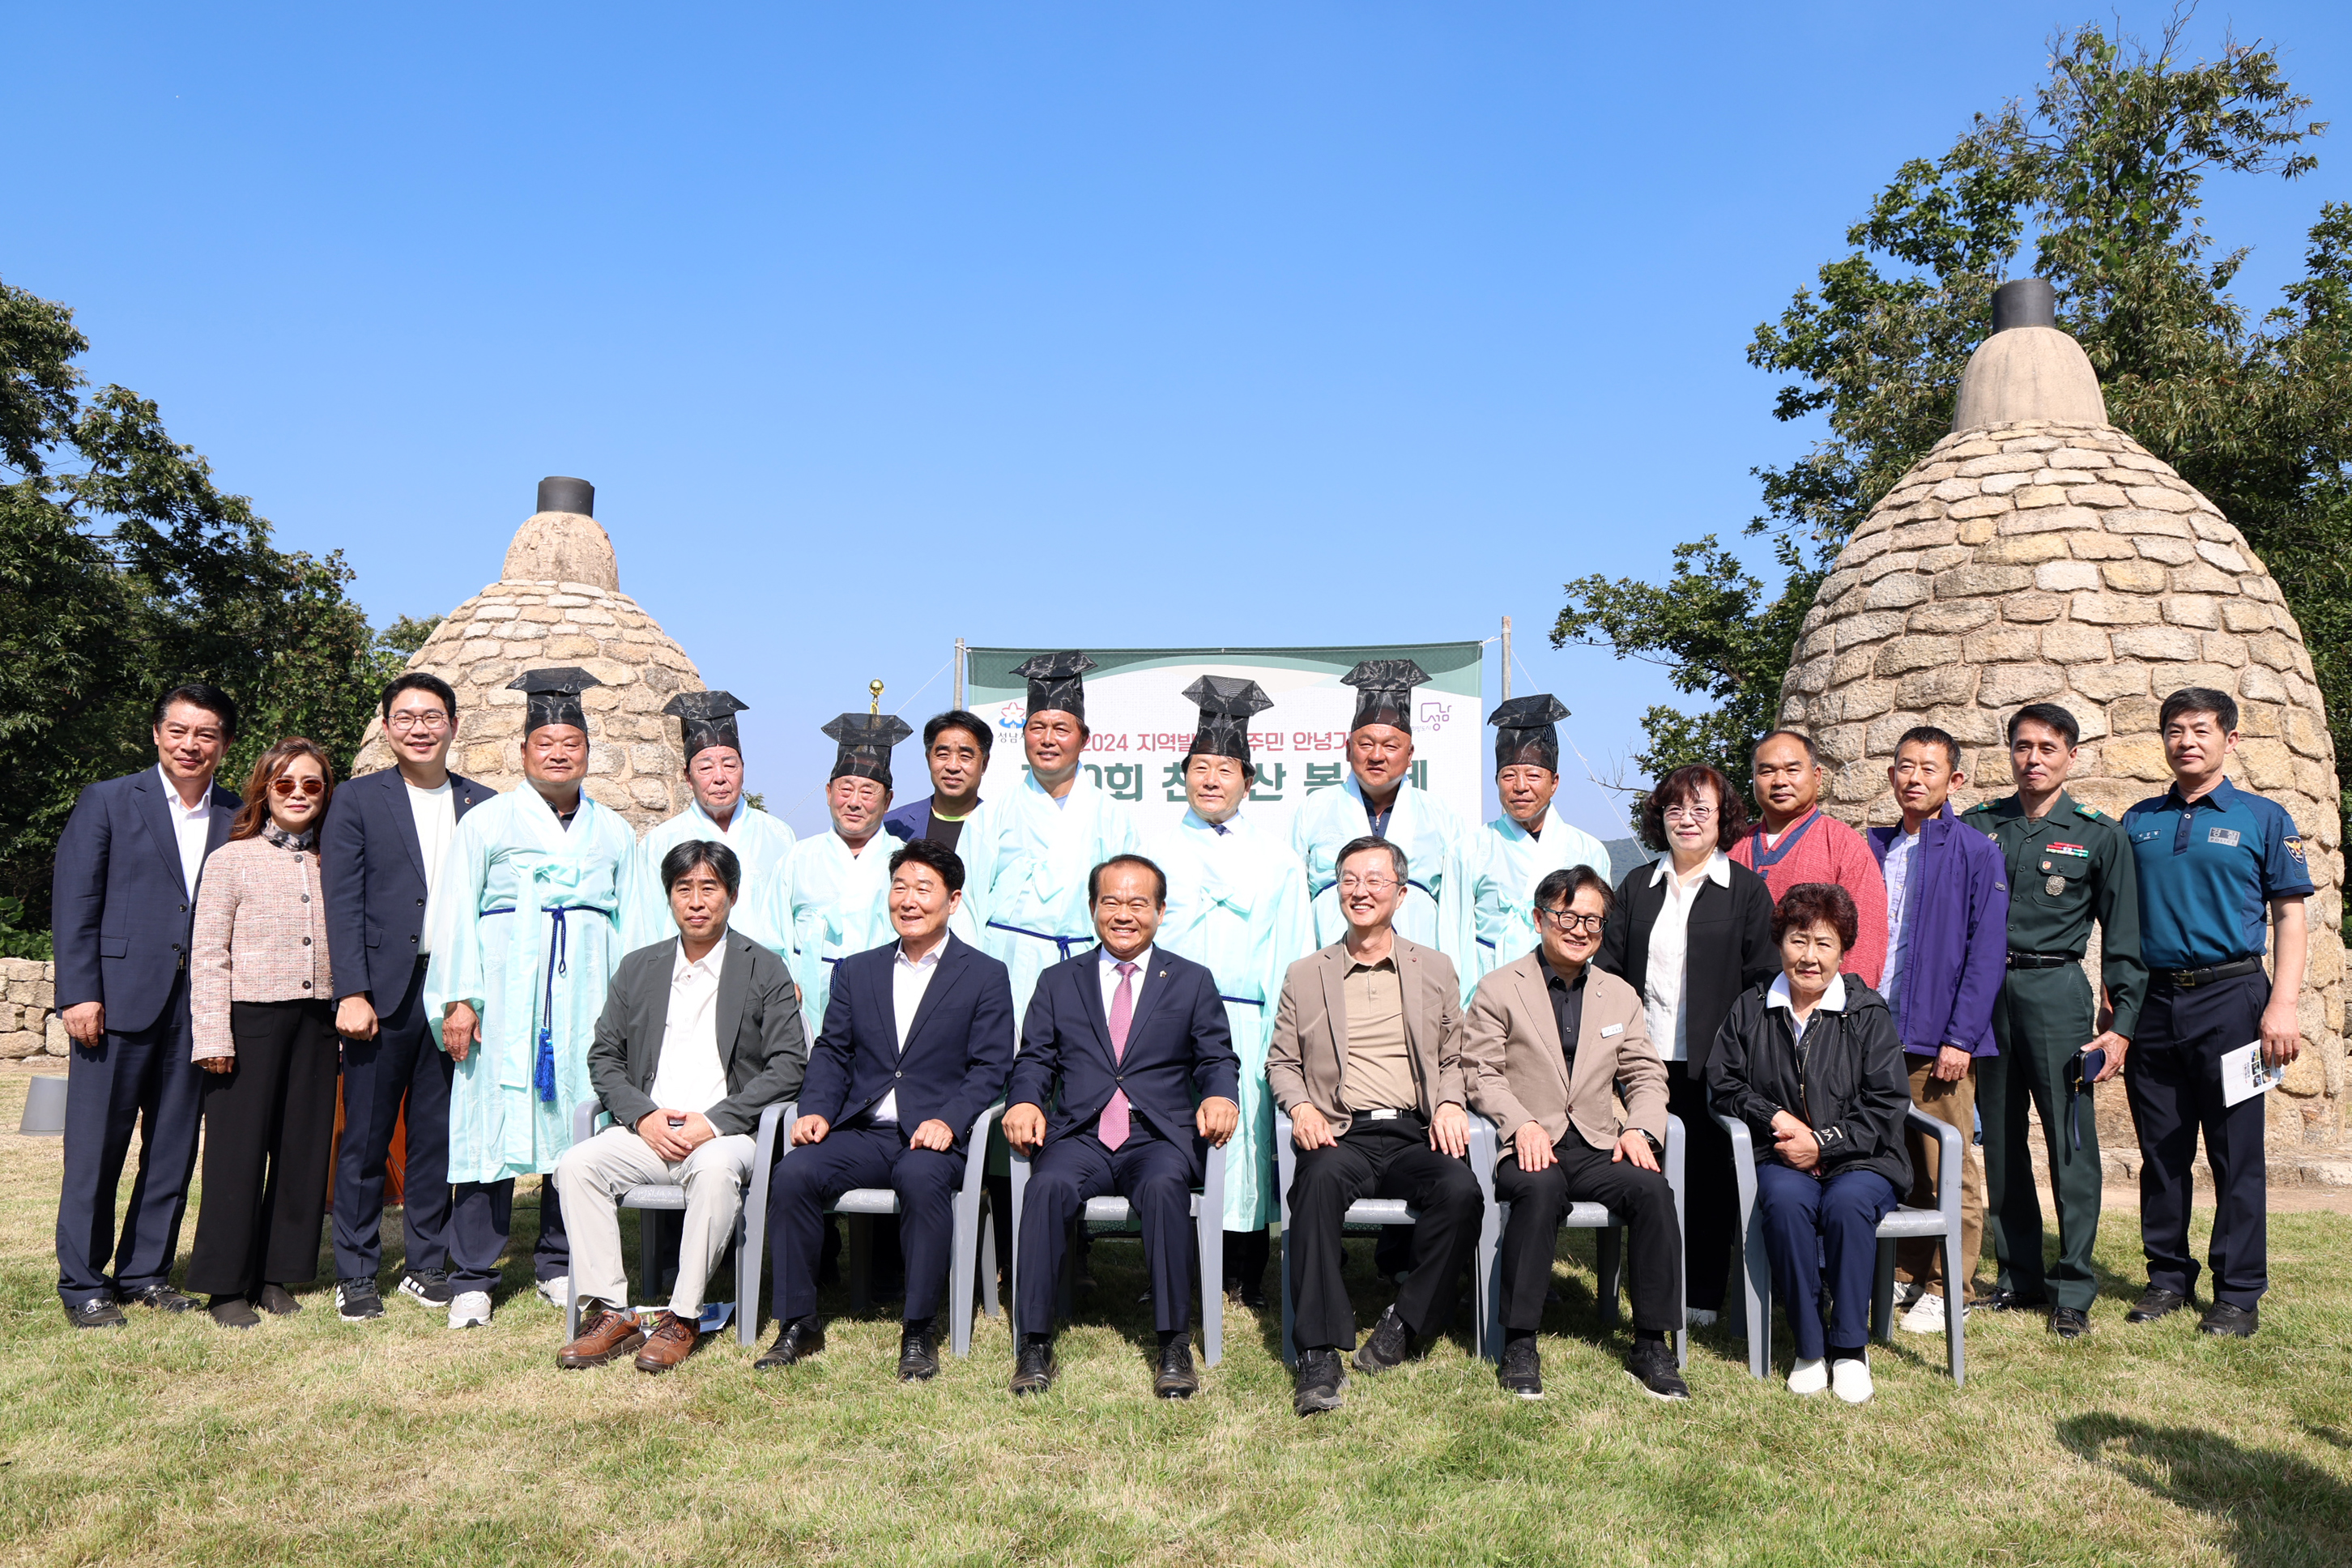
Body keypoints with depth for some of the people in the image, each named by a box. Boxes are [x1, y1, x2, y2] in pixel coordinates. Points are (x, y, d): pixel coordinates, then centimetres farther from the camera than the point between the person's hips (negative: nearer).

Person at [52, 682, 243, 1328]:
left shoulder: (237, 818, 10)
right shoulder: (107, 802, 2)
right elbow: (74, 903, -2)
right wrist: (79, 994, -10)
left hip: (199, 1006, 3)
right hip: (118, 1000, -3)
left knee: (174, 1151, 9)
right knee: (96, 1148, 3)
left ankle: (146, 1271, 22)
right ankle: (83, 1283, 15)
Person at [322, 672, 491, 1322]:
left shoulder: (482, 805, 9)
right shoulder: (357, 799, 3)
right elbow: (343, 903, -3)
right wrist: (352, 993, -11)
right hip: (385, 991, -2)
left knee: (438, 1135, 9)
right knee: (366, 1136, 4)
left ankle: (426, 1265, 21)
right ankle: (355, 1274, 16)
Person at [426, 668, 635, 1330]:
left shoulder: (613, 832, 15)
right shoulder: (486, 822, 8)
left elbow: (631, 923, 14)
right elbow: (456, 914, 3)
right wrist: (459, 997, -7)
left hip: (585, 1001, 2)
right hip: (505, 998, -2)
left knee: (578, 1127, 3)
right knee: (491, 1127, -4)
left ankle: (559, 1264, 16)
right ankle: (471, 1279, 5)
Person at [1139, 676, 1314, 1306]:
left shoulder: (1277, 857, 12)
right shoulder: (1152, 845, 12)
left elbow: (1293, 953, 9)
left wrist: (1284, 1036, 0)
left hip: (1244, 1024, 0)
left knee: (1243, 1134, -1)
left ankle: (1245, 1276, 13)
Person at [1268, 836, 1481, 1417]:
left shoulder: (1435, 969, 18)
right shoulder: (1305, 976, 16)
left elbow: (1454, 1058, 18)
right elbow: (1281, 1061, 16)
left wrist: (1451, 1103, -2)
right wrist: (1300, 1106, -4)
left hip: (1416, 1133, 1)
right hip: (1343, 1134, -1)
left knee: (1461, 1190, -31)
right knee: (1319, 1180, -35)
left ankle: (1404, 1324, -10)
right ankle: (1320, 1353, -30)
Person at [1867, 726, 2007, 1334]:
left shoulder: (1978, 855, -2)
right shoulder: (1874, 850, 12)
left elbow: (1987, 953, -7)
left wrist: (1960, 1038, -12)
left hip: (1939, 1040, -4)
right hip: (1874, 1035, 5)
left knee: (1949, 1170, 2)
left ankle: (1949, 1290, 15)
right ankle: (1904, 1276, 25)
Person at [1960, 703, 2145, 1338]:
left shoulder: (2099, 834, 4)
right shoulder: (1975, 827, 9)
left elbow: (2122, 939, 4)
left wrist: (2122, 1024, -3)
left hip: (2056, 991, -2)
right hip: (1984, 993, 3)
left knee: (2072, 1142, -4)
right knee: (2000, 1142, 8)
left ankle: (2074, 1290, 6)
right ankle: (2019, 1278, 19)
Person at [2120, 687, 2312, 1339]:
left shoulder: (2263, 818, 3)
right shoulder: (2138, 822, 11)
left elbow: (2289, 917, 0)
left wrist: (2282, 1005, -10)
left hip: (2230, 997, -3)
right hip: (2153, 1001, 3)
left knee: (2236, 1152, 1)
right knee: (2161, 1151, 9)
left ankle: (2239, 1292, 11)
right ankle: (2167, 1278, 20)